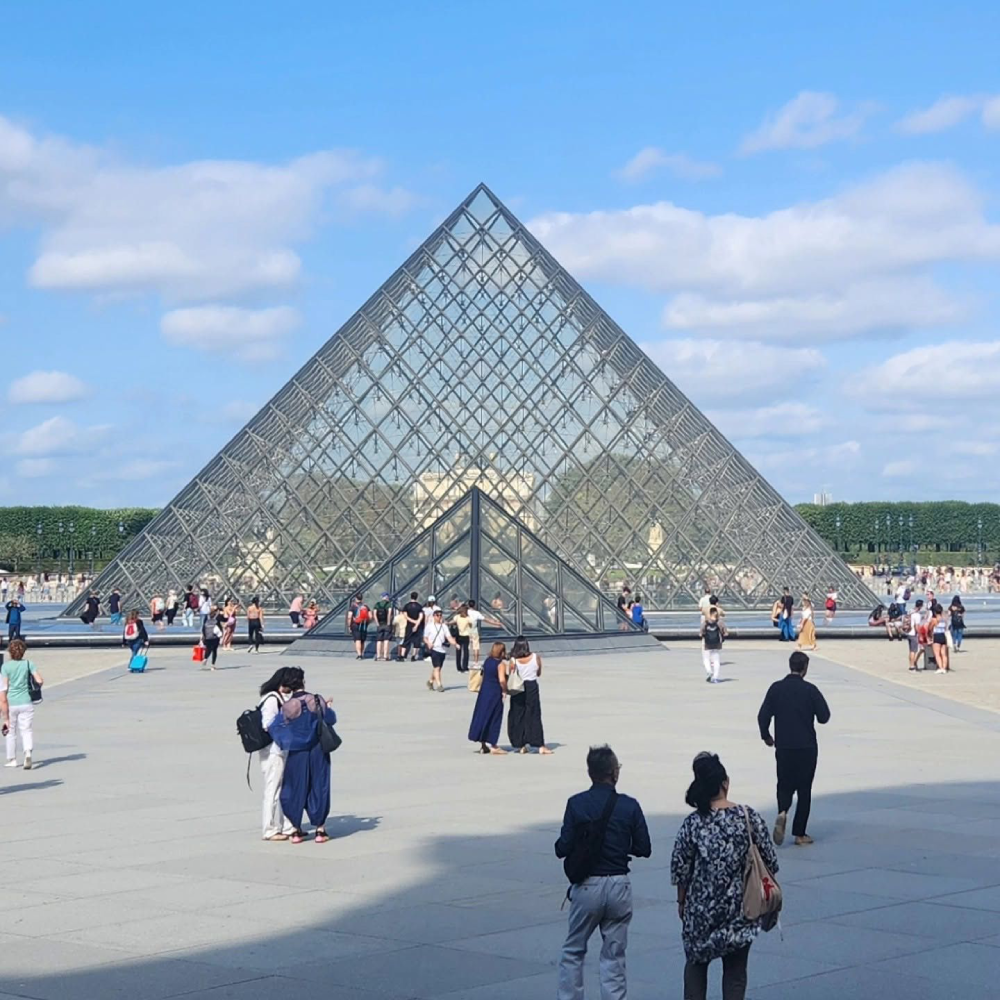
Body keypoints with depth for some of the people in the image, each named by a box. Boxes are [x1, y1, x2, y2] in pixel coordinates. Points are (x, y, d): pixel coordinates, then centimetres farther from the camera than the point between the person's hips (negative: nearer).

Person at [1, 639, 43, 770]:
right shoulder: (28, 664, 0)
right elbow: (40, 681, -8)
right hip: (26, 703, 1)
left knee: (11, 731, 14)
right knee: (26, 730, 5)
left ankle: (12, 759, 21)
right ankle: (28, 752, -22)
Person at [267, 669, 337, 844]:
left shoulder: (286, 708, -12)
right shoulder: (317, 700, -11)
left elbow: (273, 729, -7)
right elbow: (331, 719, 1)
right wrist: (326, 707, 19)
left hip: (296, 753, 0)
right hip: (318, 750, 0)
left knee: (296, 788, 11)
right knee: (319, 787, 8)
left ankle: (296, 829, 14)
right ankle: (320, 829, 10)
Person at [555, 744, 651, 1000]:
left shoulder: (576, 804, -8)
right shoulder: (629, 806, -5)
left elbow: (563, 849, -10)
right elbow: (644, 849, -1)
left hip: (587, 885, -1)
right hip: (619, 886, 1)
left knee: (573, 951, 14)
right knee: (614, 957, 9)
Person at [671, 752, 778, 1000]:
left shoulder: (693, 824, -11)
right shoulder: (749, 816, -11)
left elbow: (679, 869, -5)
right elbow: (770, 861, -6)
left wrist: (682, 901, 11)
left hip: (702, 908, 0)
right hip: (741, 909, 0)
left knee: (696, 963, 20)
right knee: (735, 970, 12)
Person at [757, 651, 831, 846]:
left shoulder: (776, 688, -3)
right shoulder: (810, 690, -10)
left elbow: (763, 716, -4)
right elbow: (824, 717, -6)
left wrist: (766, 736, 13)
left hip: (783, 747, 2)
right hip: (806, 747, -2)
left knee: (784, 785, 15)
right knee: (804, 790, 8)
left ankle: (782, 813, -15)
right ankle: (799, 834, 9)